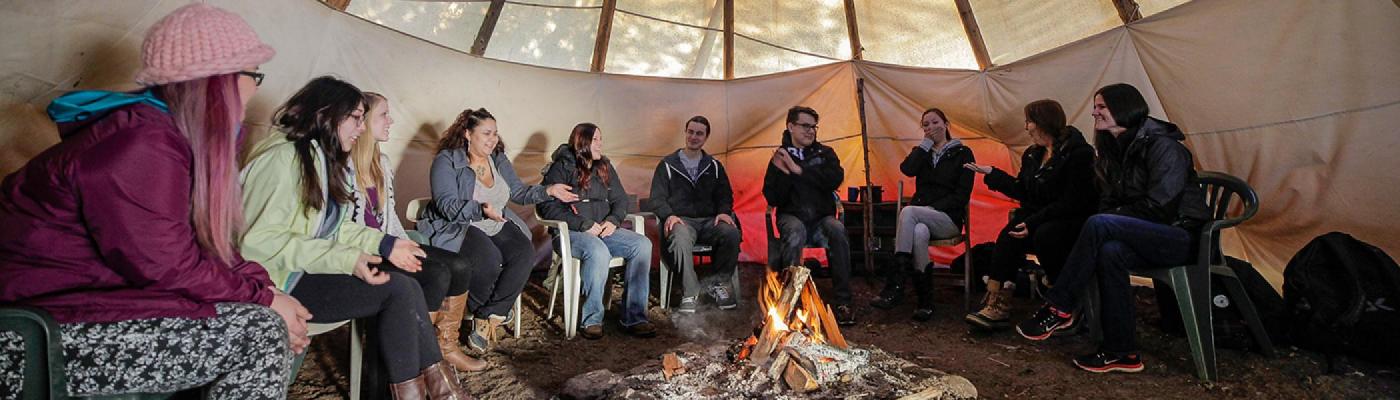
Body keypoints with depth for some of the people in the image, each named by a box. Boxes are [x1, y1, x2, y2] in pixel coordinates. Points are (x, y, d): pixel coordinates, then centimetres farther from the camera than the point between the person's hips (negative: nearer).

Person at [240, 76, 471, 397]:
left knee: (406, 284, -13)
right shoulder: (283, 157, -16)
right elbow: (257, 240, -24)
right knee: (398, 290, -21)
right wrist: (346, 260, -26)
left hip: (314, 270, 8)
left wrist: (384, 244, 0)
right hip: (282, 280, -8)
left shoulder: (324, 159, 14)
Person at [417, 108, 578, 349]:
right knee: (490, 259, -35)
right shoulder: (447, 161, -6)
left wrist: (548, 191, 0)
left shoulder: (499, 160, 14)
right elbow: (448, 205, -16)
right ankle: (497, 313, -5)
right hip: (458, 228, -6)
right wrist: (481, 210, -34)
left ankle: (486, 320, -17)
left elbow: (518, 191, 16)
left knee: (525, 253, -24)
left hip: (497, 226, 6)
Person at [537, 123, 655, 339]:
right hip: (571, 232, -5)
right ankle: (592, 320, -23)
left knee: (643, 244, -20)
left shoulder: (605, 167, 19)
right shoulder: (561, 168, 0)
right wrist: (584, 225, -16)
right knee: (598, 251, -38)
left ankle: (634, 317, -19)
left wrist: (613, 220, -4)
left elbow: (621, 199, 19)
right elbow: (548, 207, -9)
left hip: (604, 230, 6)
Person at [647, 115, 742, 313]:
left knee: (731, 233, -31)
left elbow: (725, 194, 16)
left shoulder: (714, 166, 21)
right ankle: (690, 294, -24)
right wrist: (669, 215, -14)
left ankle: (720, 286, -12)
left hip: (709, 221, 2)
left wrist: (724, 211, -6)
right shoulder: (667, 165, 13)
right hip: (681, 220, -2)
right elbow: (657, 198, 6)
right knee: (680, 239, -39)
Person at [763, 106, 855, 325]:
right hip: (792, 216, -1)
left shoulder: (825, 153, 13)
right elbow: (772, 200, 2)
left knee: (838, 230, -33)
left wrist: (799, 170, -14)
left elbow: (836, 179, -9)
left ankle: (842, 301, -25)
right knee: (795, 233, -37)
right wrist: (782, 173, -14)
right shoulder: (779, 157, 10)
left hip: (823, 216, 1)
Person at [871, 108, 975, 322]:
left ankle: (895, 285, -38)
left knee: (908, 212, -34)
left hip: (949, 218, -3)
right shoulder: (923, 151, 20)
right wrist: (927, 143, 1)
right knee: (919, 232, -36)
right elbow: (907, 169, -6)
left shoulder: (962, 153, 8)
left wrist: (933, 208, -14)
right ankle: (925, 300, -32)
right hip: (921, 215, 3)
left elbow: (962, 195, -3)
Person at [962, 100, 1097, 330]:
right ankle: (998, 305, -28)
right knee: (1010, 235, -21)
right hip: (1039, 220, 7)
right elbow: (1022, 191, 15)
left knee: (1044, 235, -35)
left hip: (1075, 221, -6)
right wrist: (990, 173, 15)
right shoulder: (1033, 155, 13)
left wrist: (1034, 222, -25)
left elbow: (1073, 202, -19)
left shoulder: (1077, 153, -12)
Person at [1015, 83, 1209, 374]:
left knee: (1099, 225, -31)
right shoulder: (1115, 149, 12)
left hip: (1179, 236, -6)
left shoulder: (1162, 145, -12)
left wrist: (1110, 219, -11)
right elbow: (1108, 201, 12)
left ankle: (1058, 309, -25)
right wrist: (1108, 222, -9)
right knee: (1110, 251, -29)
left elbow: (1158, 205, -19)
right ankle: (1122, 352, -23)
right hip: (1149, 237, 6)